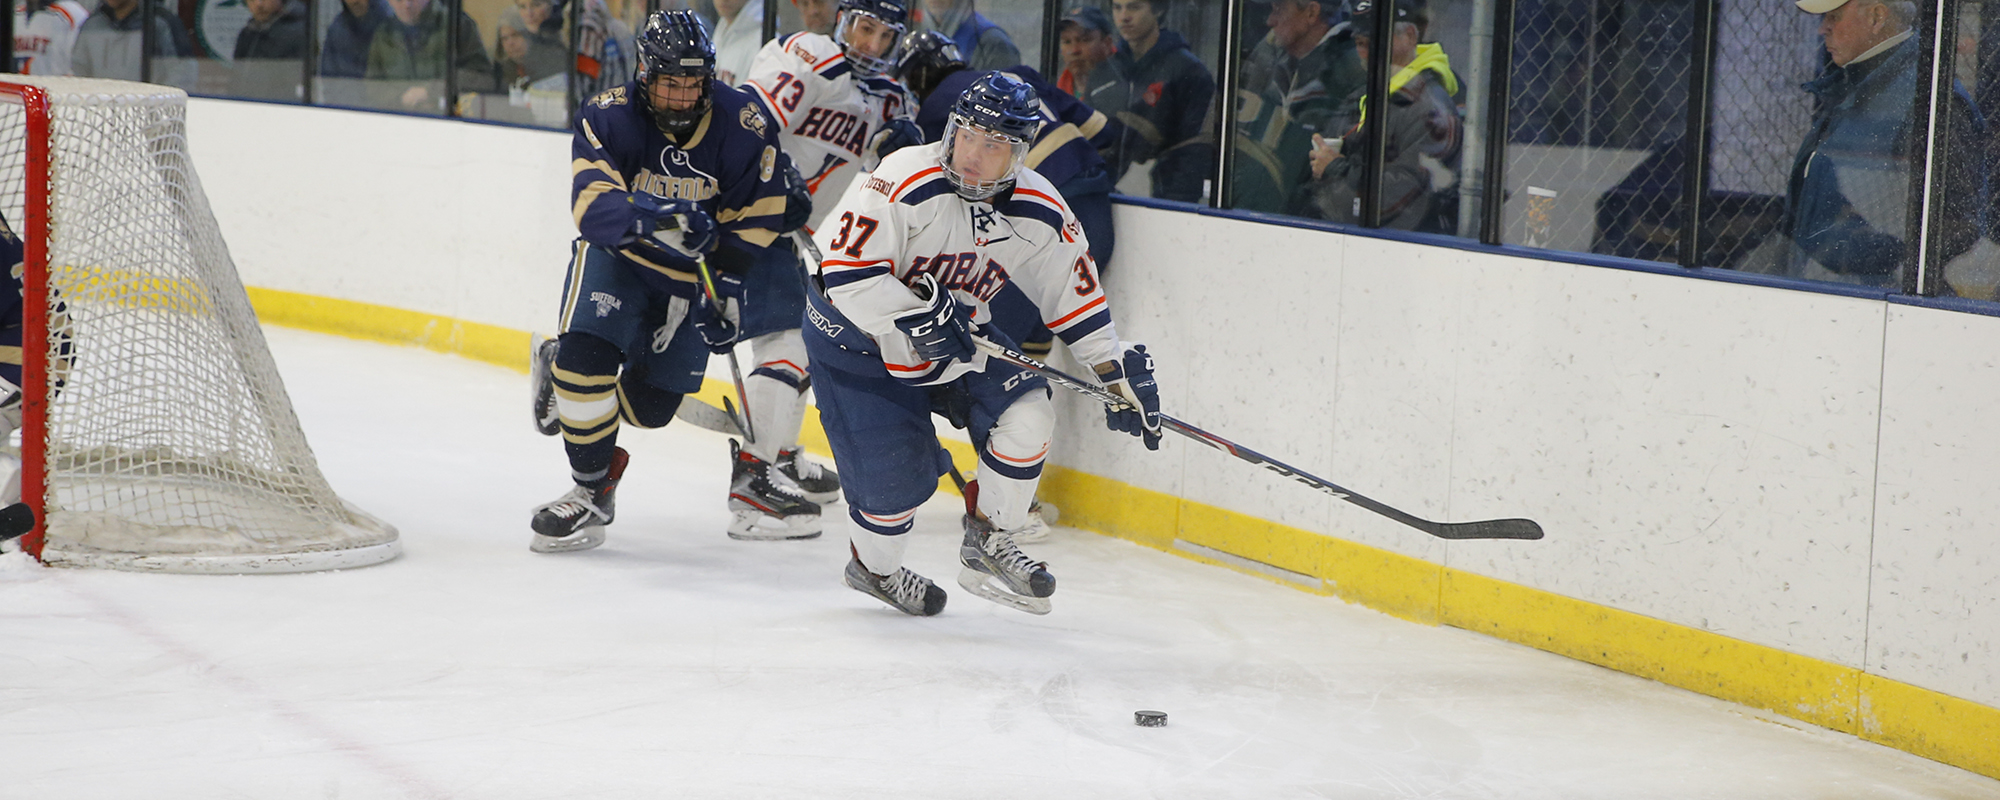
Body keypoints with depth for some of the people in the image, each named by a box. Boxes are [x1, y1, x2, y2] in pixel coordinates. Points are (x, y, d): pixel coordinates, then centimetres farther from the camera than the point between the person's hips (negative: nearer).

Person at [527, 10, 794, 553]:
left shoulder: (744, 128, -16)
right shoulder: (608, 118, -20)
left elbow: (752, 222, -8)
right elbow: (594, 204, -32)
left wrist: (728, 290, -16)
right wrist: (652, 223, -51)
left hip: (692, 271, 2)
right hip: (615, 257, -2)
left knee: (650, 405, 3)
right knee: (586, 356, -24)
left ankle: (566, 376, 32)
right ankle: (592, 490, -6)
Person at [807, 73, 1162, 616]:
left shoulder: (1043, 216, -10)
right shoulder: (906, 182, -27)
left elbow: (1078, 302, 1)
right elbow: (846, 270, -30)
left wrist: (1120, 376, -5)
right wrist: (917, 314, -37)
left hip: (961, 343, 5)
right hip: (860, 338, -5)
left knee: (1027, 413, -16)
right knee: (898, 478, -8)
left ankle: (988, 546, 3)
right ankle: (874, 566, 26)